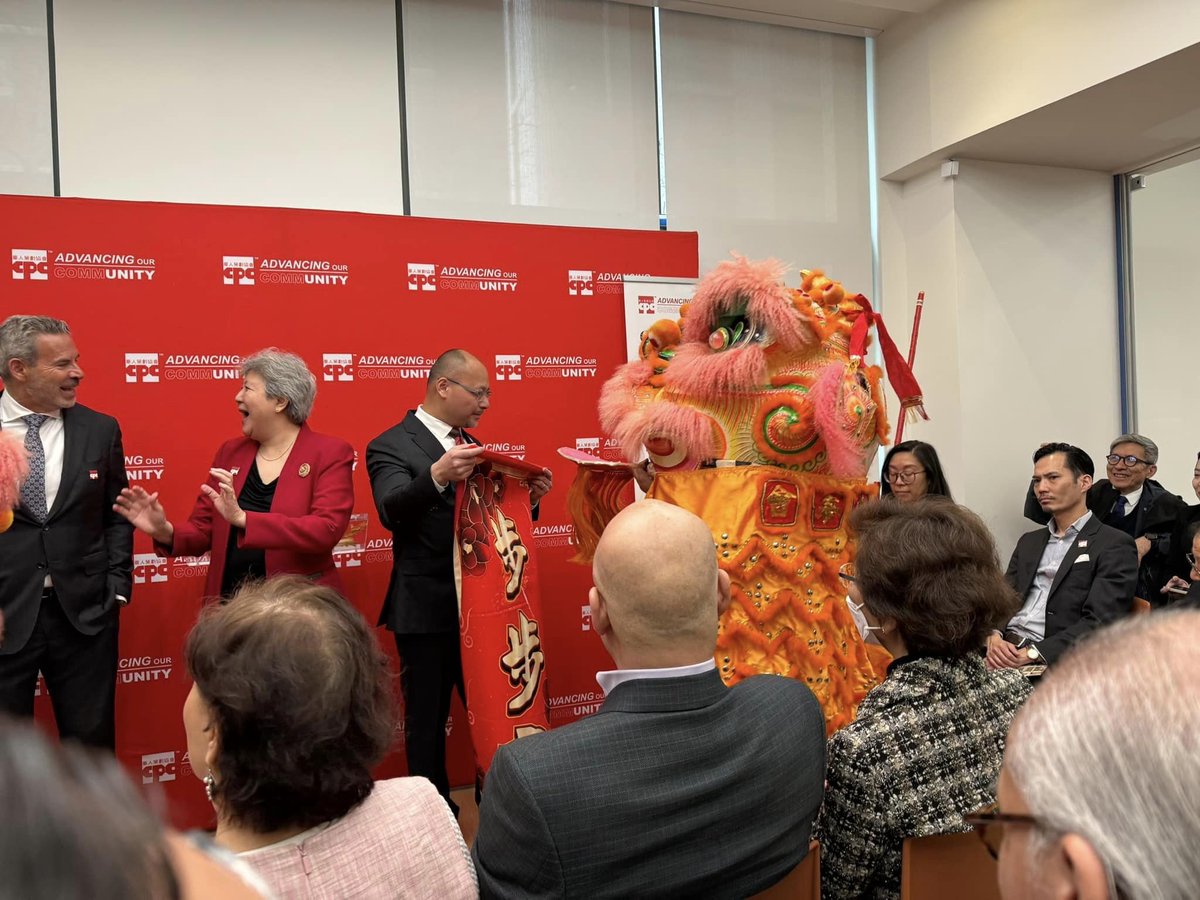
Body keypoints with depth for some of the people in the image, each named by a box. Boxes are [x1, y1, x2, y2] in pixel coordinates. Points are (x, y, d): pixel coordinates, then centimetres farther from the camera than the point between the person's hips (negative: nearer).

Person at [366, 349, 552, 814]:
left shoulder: (471, 446, 14)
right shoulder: (391, 445, -9)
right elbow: (392, 510, -27)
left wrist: (528, 497, -5)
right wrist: (437, 476, -45)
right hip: (428, 609, -6)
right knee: (427, 722, 8)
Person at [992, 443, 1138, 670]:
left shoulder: (1115, 545, 1)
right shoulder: (1029, 541, 21)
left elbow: (1098, 623, -10)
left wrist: (1031, 654, -20)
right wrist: (994, 637, -9)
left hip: (1053, 661, -5)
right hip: (1005, 650, 6)